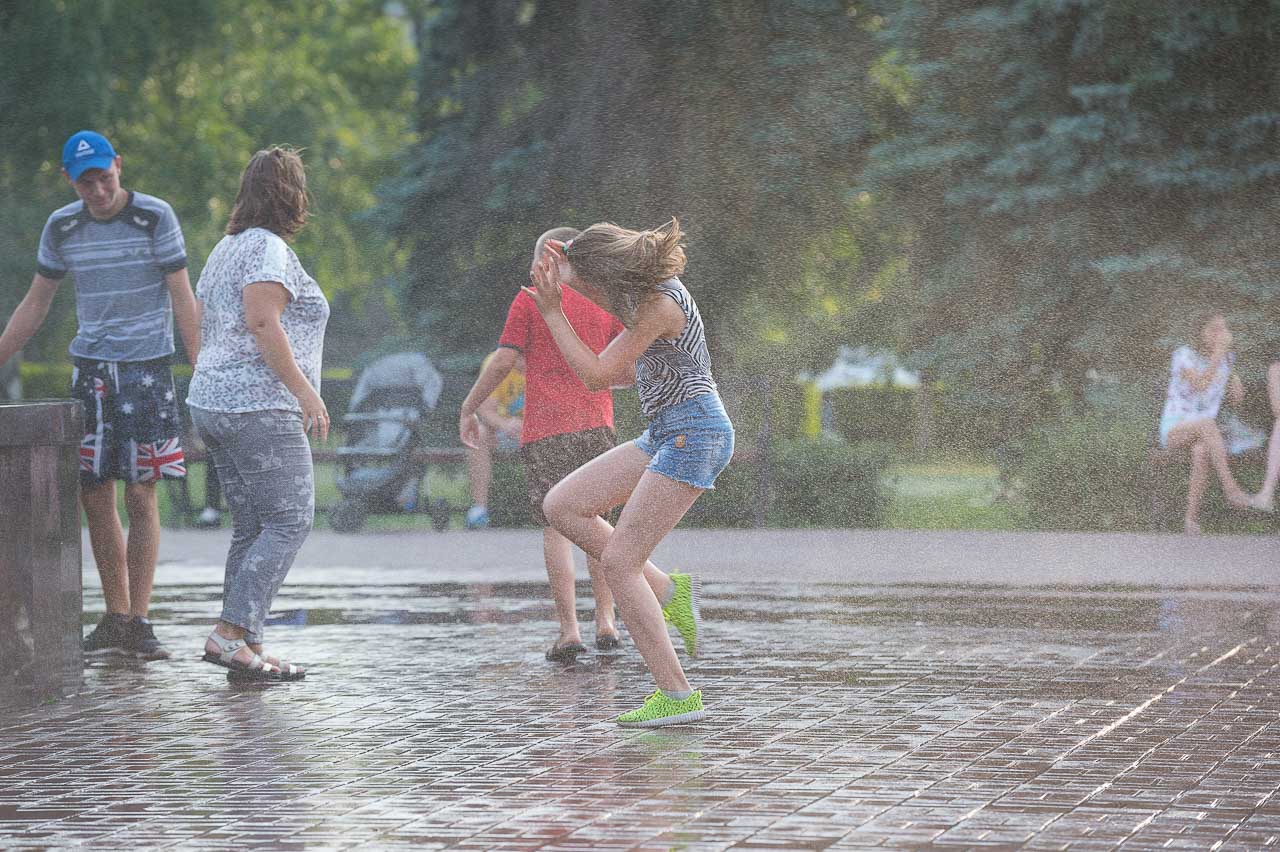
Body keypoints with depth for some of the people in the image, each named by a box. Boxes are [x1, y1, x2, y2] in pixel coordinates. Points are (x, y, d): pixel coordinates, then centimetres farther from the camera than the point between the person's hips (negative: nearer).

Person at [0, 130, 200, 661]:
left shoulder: (155, 218, -5)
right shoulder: (62, 228, 5)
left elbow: (182, 300, -5)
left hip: (147, 370, -4)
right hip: (90, 369, 4)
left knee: (140, 497, -5)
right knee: (95, 497, 2)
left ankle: (138, 623, 0)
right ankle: (115, 618, 13)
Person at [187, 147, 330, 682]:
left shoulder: (226, 249, 19)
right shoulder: (269, 247, -10)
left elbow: (202, 324, 22)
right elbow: (262, 322, -20)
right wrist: (305, 390, -19)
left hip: (212, 405, 10)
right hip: (259, 407, -10)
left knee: (252, 527, 10)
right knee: (290, 520, -9)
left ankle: (247, 652, 6)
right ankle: (231, 633, -18)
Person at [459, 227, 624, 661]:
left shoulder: (529, 300, 0)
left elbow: (502, 361, -5)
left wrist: (469, 409, 5)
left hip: (545, 429, -3)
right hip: (596, 423, 3)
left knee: (555, 527, -2)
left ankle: (569, 630, -10)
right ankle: (606, 622, 8)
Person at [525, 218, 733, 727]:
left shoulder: (659, 305, -20)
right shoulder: (650, 289, 8)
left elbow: (597, 375, -17)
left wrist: (552, 312, -14)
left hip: (693, 433, -10)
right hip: (666, 435, 10)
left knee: (619, 562, -10)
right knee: (563, 507, 5)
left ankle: (677, 695, -9)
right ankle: (669, 594, 7)